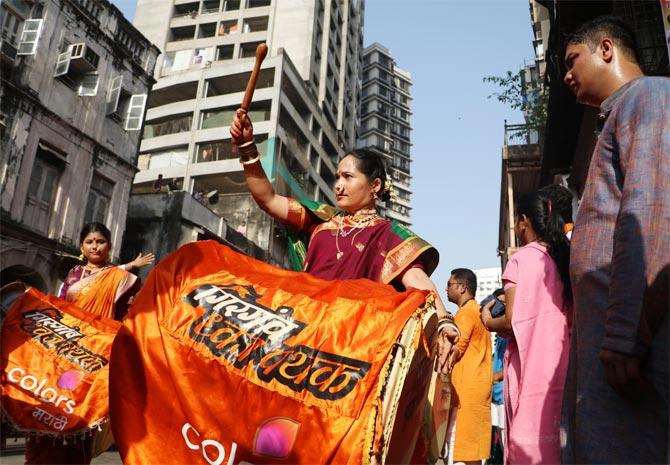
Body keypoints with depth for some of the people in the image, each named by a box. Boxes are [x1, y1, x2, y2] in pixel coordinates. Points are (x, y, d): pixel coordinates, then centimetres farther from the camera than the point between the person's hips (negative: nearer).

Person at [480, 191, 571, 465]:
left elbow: (512, 322, -13)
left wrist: (488, 322, 7)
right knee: (554, 433, 10)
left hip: (529, 364, -6)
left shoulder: (520, 259, -6)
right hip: (560, 361, 6)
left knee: (528, 439, 0)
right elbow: (571, 317, 15)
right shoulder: (564, 259, 10)